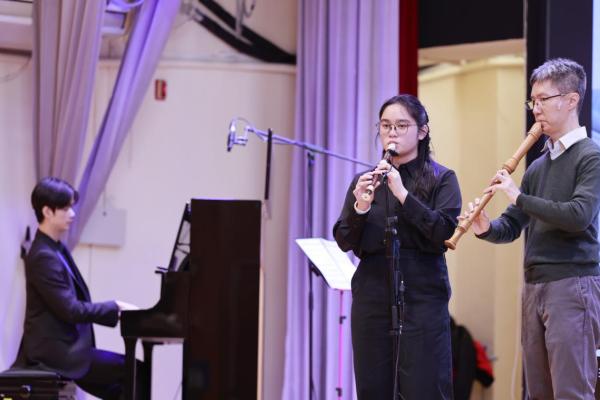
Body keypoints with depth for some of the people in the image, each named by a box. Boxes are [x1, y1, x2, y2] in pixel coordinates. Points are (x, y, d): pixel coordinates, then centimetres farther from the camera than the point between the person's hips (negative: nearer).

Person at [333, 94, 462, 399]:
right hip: (372, 299, 4)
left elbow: (445, 234, -12)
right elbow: (344, 242, 6)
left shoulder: (441, 179, 3)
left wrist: (403, 194, -18)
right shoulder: (365, 180, 13)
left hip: (422, 299, -3)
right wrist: (360, 208, -12)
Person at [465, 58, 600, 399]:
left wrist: (519, 197, -15)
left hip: (572, 285, -8)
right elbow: (512, 226, 16)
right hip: (534, 288, 8)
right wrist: (487, 229, -6)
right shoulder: (538, 166, 17)